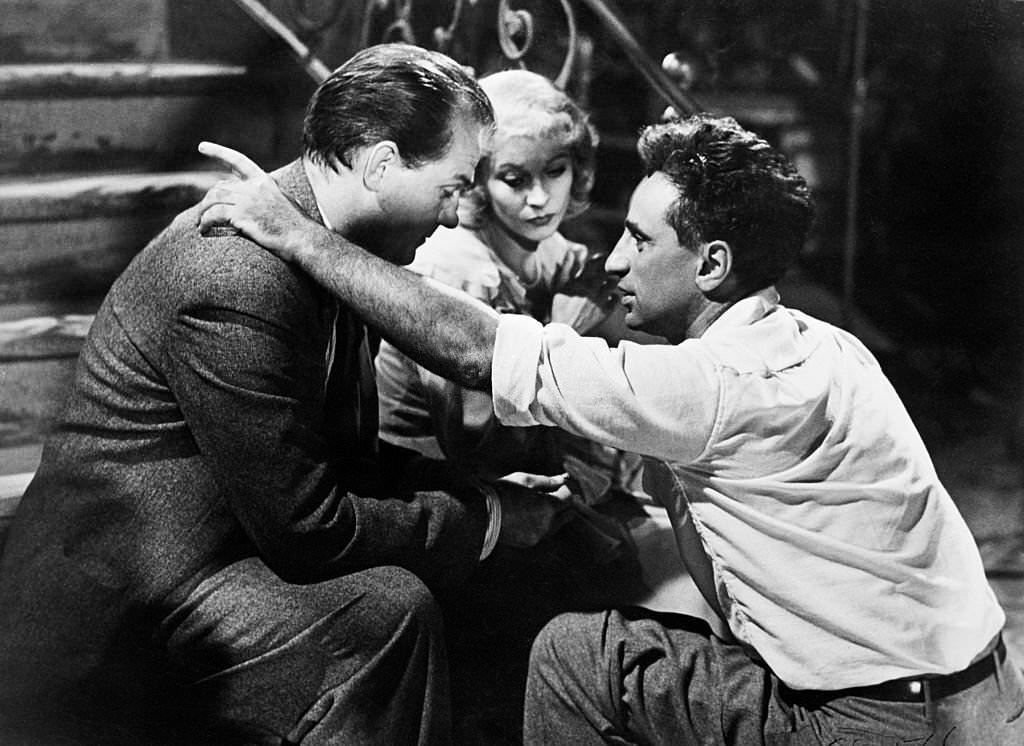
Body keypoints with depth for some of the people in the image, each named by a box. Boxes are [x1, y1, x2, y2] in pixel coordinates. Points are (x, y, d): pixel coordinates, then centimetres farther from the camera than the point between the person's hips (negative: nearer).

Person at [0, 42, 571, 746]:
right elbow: (304, 529, -22)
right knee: (389, 609, -23)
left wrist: (485, 488, 1)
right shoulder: (238, 280, -25)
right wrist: (485, 517, -11)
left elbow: (343, 455, 13)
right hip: (111, 618, -10)